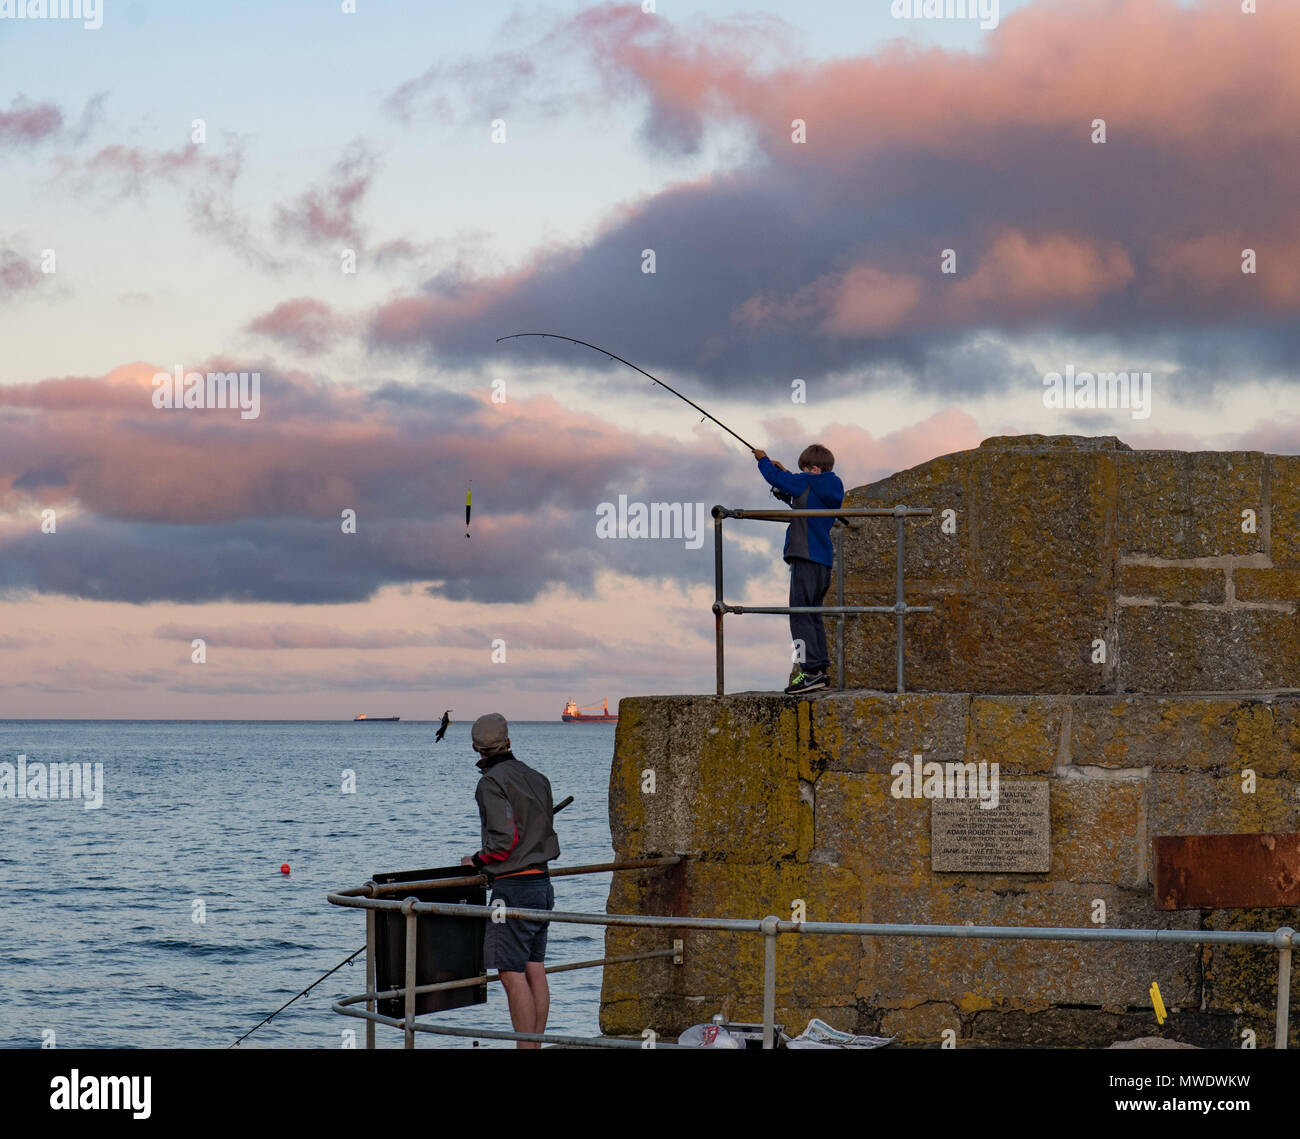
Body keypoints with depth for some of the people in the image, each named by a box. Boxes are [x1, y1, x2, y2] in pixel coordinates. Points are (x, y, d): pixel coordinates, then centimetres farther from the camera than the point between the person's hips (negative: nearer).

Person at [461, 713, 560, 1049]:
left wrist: (477, 860, -4)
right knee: (536, 972, 9)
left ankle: (526, 1048, -8)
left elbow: (505, 838, -20)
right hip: (542, 882, 8)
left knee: (513, 976, -6)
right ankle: (535, 1045, 12)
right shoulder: (536, 778, 12)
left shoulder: (493, 782, -12)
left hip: (513, 887, -8)